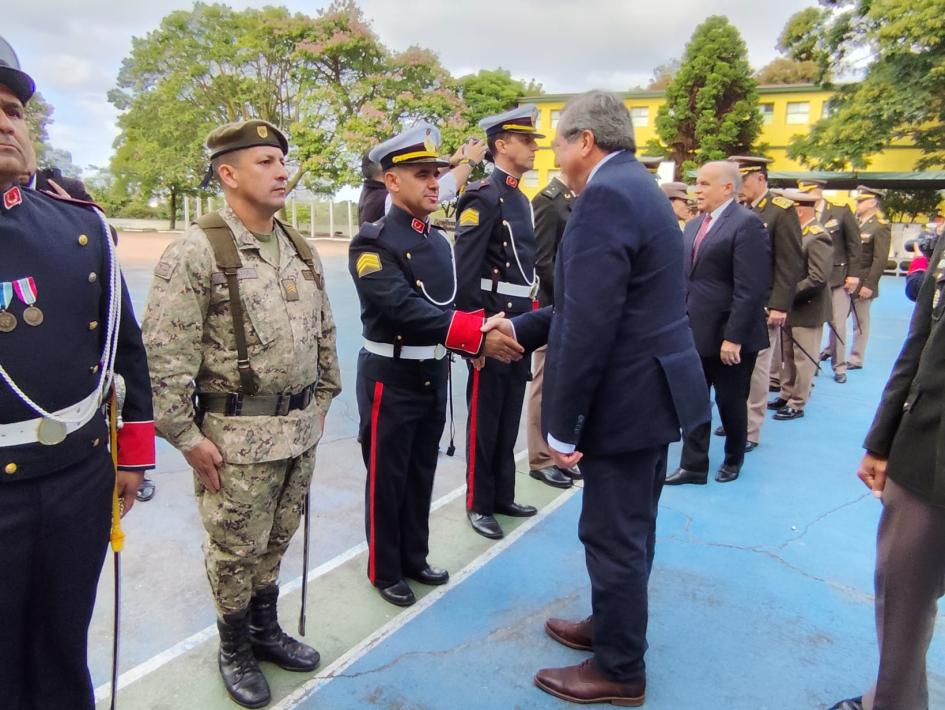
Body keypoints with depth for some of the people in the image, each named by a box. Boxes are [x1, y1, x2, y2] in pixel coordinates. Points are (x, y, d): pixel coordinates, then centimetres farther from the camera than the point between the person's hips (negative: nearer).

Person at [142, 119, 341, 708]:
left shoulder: (301, 250, 7)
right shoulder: (196, 251, -14)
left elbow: (325, 331, 16)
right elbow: (164, 356, -16)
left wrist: (323, 399, 16)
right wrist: (186, 436, -14)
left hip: (300, 427, 6)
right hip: (238, 434, -6)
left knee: (277, 540, 20)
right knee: (235, 549, 11)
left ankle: (265, 629, 42)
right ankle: (235, 649, 34)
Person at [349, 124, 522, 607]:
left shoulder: (440, 242, 10)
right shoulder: (372, 243, -15)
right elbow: (405, 308, -28)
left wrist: (480, 334, -5)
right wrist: (476, 331, -36)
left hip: (434, 375, 7)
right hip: (391, 379, -7)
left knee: (421, 473, 18)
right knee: (386, 477, 7)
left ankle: (414, 558, 36)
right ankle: (384, 570, 25)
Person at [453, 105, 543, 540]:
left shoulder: (520, 199, 15)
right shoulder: (483, 196, -12)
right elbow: (465, 271, -18)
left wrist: (530, 313, 14)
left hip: (519, 322, 9)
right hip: (493, 322, -9)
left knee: (509, 416, 16)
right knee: (485, 416, 3)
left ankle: (502, 496, 29)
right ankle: (479, 504, 16)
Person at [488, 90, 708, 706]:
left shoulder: (605, 196, -19)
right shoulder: (637, 187, 13)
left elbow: (589, 324, -26)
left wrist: (563, 424, -20)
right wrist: (522, 327, 15)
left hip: (625, 398, -10)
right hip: (653, 388, 10)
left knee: (613, 536, 5)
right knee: (630, 530, 22)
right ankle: (613, 627, 41)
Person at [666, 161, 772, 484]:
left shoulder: (747, 223, -13)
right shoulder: (693, 226, 13)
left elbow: (750, 289, -19)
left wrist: (734, 337, -21)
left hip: (729, 336, -7)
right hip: (695, 332, 7)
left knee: (730, 402, 10)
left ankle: (733, 460, 31)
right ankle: (693, 465, 20)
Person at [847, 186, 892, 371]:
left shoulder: (880, 227, -10)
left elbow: (880, 260, -14)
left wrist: (868, 285, -18)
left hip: (861, 284, -6)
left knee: (860, 322, 5)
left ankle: (856, 360, 15)